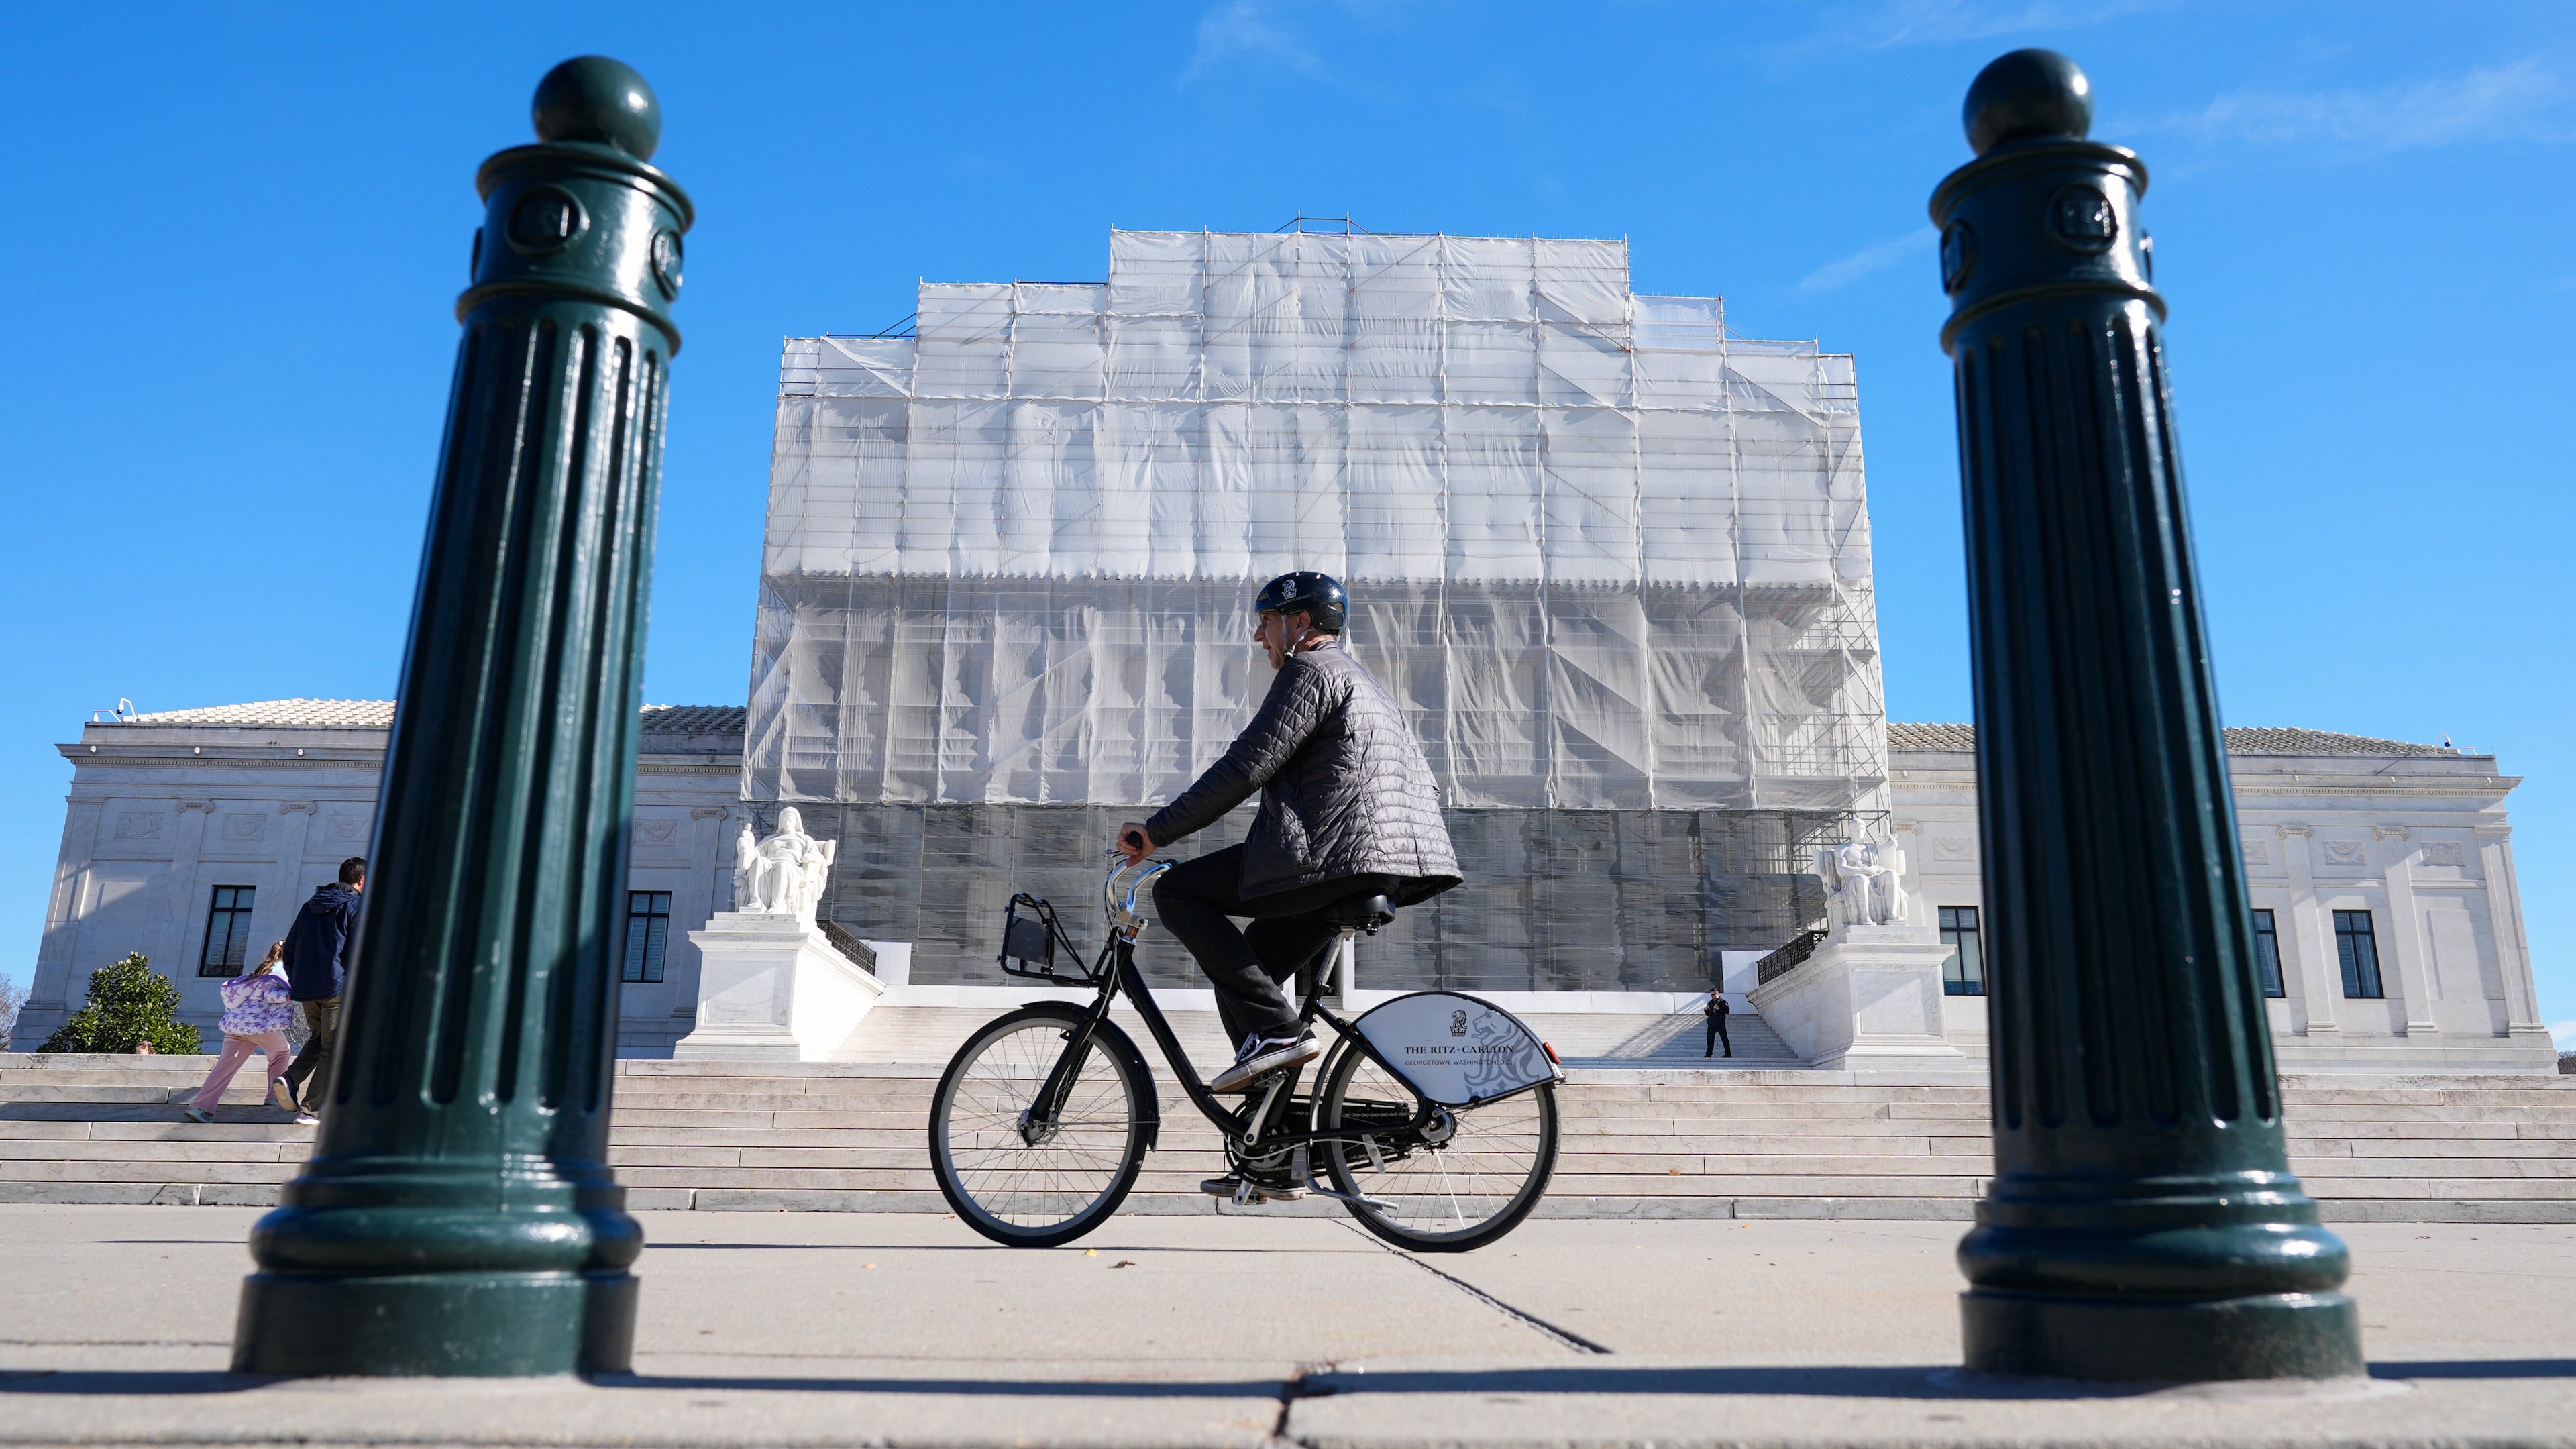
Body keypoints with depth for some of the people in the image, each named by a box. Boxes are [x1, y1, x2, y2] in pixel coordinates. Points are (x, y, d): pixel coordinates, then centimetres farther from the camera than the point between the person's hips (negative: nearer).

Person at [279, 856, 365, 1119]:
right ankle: (311, 1108, -4)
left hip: (305, 989, 6)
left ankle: (291, 1080, -2)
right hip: (338, 988, -6)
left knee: (318, 1039, 23)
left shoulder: (310, 906, 18)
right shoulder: (357, 907, -3)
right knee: (333, 1049, 1)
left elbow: (289, 949, 19)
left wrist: (296, 983, 23)